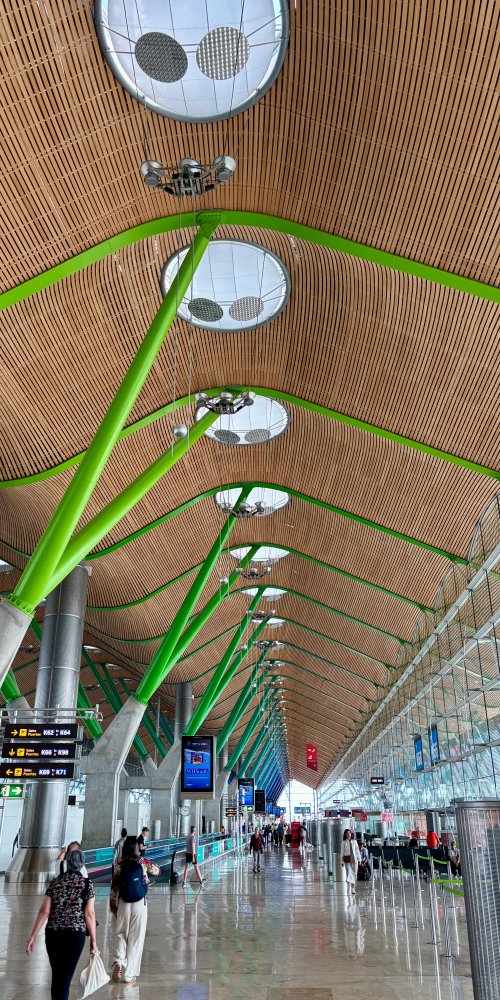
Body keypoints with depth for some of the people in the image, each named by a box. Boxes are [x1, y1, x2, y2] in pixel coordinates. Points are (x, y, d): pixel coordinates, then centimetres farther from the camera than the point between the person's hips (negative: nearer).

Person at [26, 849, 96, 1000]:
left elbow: (44, 911, -1)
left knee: (56, 975, 20)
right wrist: (93, 940, 2)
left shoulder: (54, 882, 5)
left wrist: (33, 936, 2)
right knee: (65, 978, 2)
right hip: (75, 935, -3)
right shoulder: (87, 884, -3)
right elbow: (89, 914, -5)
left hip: (52, 934, 3)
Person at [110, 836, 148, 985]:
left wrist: (113, 905, 12)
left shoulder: (119, 866, -5)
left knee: (121, 934, 19)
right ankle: (128, 974, 12)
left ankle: (118, 961, -4)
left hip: (123, 905, 2)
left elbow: (114, 887, -1)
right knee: (136, 939, 9)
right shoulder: (142, 864, -11)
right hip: (140, 904, -2)